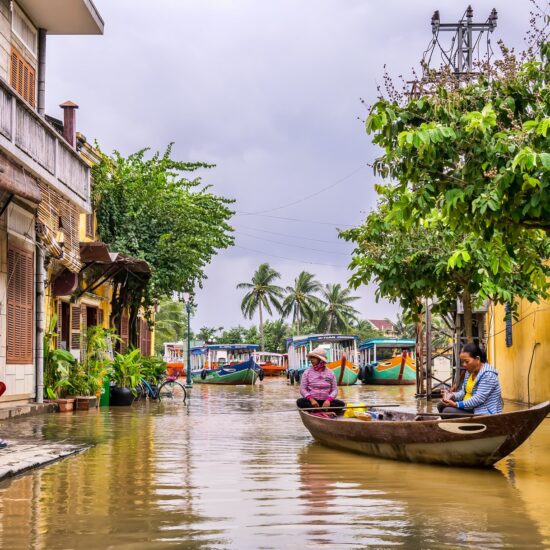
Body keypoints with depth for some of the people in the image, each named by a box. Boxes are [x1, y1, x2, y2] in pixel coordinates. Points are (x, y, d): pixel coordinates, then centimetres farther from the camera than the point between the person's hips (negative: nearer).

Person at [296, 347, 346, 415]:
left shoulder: (330, 373, 7)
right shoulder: (307, 372, 5)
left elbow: (334, 390, 3)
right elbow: (302, 389, -1)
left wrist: (328, 400, -17)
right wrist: (311, 399, -19)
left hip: (326, 401, 1)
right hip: (312, 400, -1)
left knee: (341, 404, -25)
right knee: (300, 402, -33)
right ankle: (326, 412, -34)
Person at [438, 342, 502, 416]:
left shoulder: (487, 374, -20)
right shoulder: (470, 371, 9)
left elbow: (479, 399, -26)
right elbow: (464, 391, 11)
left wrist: (456, 405, -30)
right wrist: (453, 395, -12)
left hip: (484, 413, -10)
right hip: (471, 408, 10)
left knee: (448, 411, -20)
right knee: (441, 405, 3)